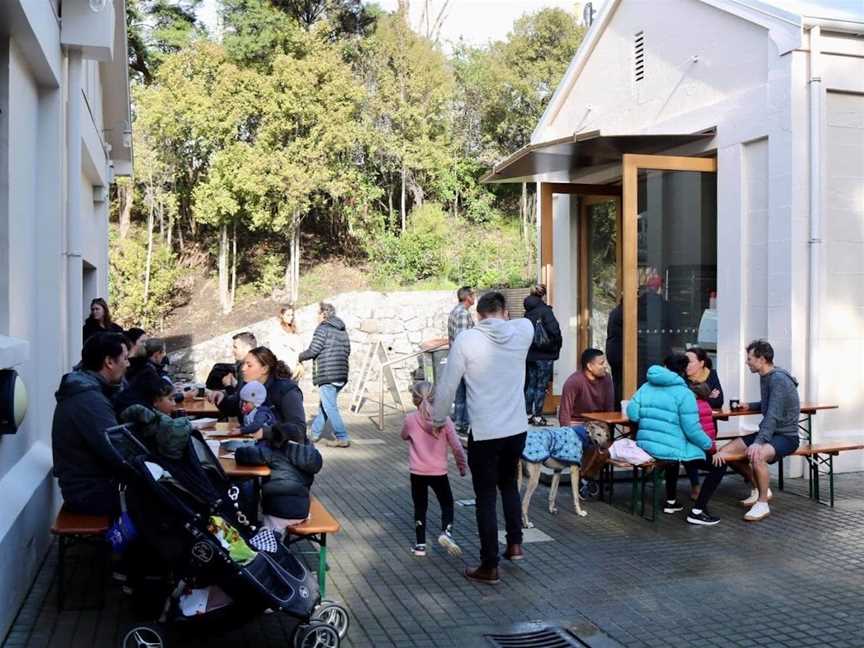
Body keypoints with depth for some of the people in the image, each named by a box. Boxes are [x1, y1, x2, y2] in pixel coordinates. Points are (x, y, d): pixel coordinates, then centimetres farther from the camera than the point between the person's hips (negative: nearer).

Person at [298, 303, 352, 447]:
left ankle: (342, 438, -6)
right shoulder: (342, 330, 15)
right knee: (325, 405, 19)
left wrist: (300, 357, 6)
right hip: (341, 375, 8)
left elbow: (313, 351, -12)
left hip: (327, 375, -8)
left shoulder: (323, 328, -9)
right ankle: (314, 432, 29)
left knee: (330, 407, -4)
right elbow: (347, 350, 18)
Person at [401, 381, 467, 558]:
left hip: (417, 472, 0)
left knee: (420, 507, 12)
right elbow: (456, 445, -5)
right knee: (447, 504, 14)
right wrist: (462, 465, 8)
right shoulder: (444, 419, -7)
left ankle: (420, 544, 13)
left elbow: (404, 436, 12)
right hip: (439, 472, 0)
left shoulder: (410, 420, -9)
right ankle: (446, 532, -10)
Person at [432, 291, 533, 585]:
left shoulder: (466, 339, -11)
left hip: (484, 432, -3)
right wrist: (504, 320, 38)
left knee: (486, 497, 8)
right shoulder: (523, 330, -4)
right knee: (509, 484, 27)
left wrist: (438, 420, 8)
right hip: (517, 429, 4)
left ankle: (489, 567, 14)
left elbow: (447, 385, -6)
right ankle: (515, 544, 27)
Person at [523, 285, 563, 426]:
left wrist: (527, 348, 14)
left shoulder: (527, 313, 7)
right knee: (541, 386, 0)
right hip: (544, 355, -6)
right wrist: (557, 347, -2)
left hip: (530, 354, 6)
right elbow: (554, 330, -18)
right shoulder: (545, 311, -12)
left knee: (530, 384, 13)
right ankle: (537, 416, 2)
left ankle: (528, 414, 17)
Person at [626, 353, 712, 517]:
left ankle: (671, 501, 46)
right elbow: (692, 430, -13)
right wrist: (708, 444, 4)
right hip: (670, 449, -7)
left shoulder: (646, 387, 8)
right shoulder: (684, 393, -9)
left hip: (645, 446, 7)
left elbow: (632, 413, 1)